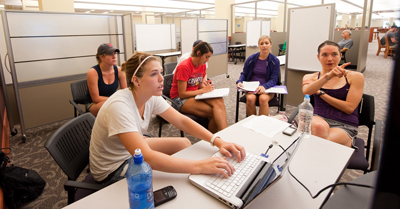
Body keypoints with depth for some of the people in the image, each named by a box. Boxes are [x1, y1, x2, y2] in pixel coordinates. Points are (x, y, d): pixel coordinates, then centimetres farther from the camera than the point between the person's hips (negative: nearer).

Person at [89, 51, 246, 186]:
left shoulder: (151, 97, -10)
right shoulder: (119, 106, -35)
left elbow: (182, 121, -10)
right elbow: (146, 158, -43)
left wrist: (218, 141, -24)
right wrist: (199, 166, -46)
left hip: (134, 150, 8)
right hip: (111, 170, -7)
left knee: (183, 143, 2)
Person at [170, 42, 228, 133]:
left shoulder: (202, 65, 5)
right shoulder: (184, 67, -19)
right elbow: (182, 94, -18)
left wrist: (206, 86, -9)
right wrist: (203, 90, -18)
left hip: (196, 94, 7)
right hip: (180, 99, -7)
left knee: (219, 101, -23)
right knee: (214, 112, -26)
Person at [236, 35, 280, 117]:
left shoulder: (275, 61, 0)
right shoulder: (251, 59, 3)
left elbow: (274, 79, -4)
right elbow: (244, 73, 12)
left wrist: (264, 86, -24)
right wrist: (239, 82, -11)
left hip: (267, 88, -1)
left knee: (263, 98, -35)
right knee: (250, 98, -32)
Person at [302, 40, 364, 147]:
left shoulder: (355, 77, 10)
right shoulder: (311, 77, 14)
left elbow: (349, 108, -1)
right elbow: (306, 91, -12)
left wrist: (320, 92, -2)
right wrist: (328, 75, -26)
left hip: (344, 126, -1)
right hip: (318, 118, 1)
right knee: (319, 126, -37)